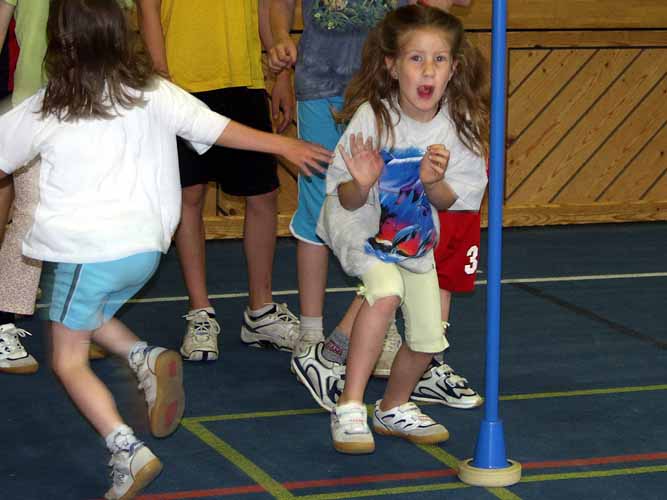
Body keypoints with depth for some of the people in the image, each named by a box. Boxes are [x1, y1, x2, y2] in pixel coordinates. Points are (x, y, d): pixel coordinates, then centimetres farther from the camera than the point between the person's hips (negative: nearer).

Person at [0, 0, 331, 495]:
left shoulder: (43, 114, -5)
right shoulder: (152, 94, -1)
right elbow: (218, 129, 0)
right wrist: (285, 145, 10)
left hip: (85, 252, -5)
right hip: (144, 248, 5)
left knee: (69, 360, 8)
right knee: (89, 315, 30)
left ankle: (128, 451, -8)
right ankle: (148, 359, 4)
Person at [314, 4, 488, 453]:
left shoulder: (459, 124, -16)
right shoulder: (371, 117, -26)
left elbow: (449, 203, -7)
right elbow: (347, 201, -19)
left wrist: (434, 182, -29)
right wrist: (361, 185, -41)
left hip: (416, 236, 5)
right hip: (361, 226, -5)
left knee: (428, 340, 5)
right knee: (387, 290, -34)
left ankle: (394, 408, 36)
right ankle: (349, 407, -24)